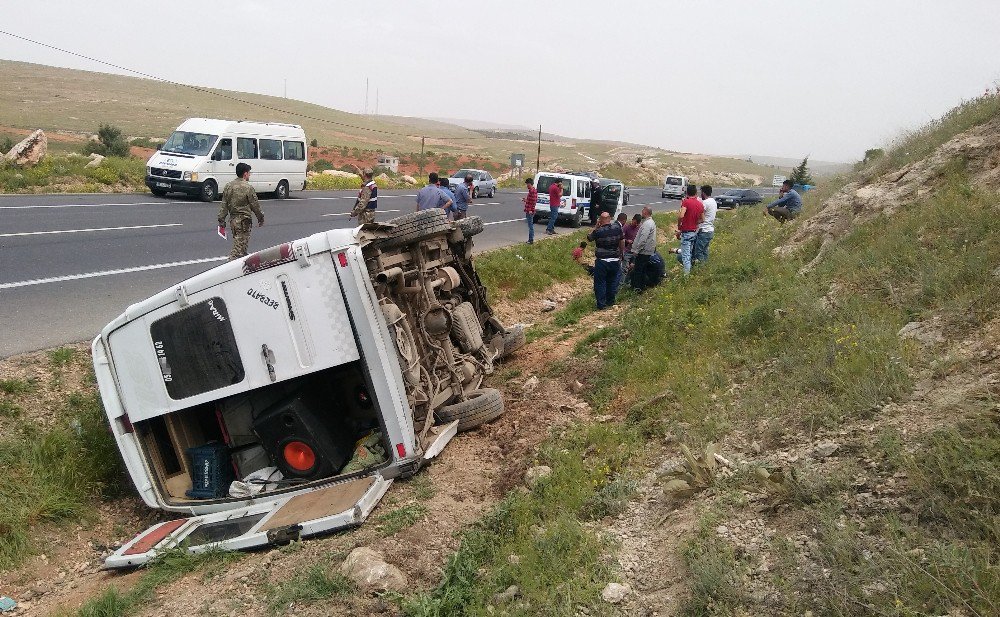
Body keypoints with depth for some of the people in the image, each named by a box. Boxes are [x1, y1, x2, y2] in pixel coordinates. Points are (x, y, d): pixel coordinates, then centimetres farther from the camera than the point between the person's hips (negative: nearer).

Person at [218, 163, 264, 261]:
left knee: (240, 245, 20)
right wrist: (261, 219, 7)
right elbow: (255, 206, -8)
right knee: (239, 247, -7)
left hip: (232, 220, 8)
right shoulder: (248, 188, -13)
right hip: (244, 221, -8)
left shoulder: (228, 186, 7)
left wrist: (221, 222, 12)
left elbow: (224, 205, 8)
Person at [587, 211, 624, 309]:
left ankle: (601, 304, 8)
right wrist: (620, 254, 20)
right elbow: (622, 243, 5)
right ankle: (610, 301, 28)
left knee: (600, 283, 7)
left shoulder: (598, 231, -15)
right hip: (615, 260, 3)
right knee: (613, 282, 18)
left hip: (601, 261, -3)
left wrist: (596, 226, 2)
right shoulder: (617, 228, -5)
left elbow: (589, 237, 4)